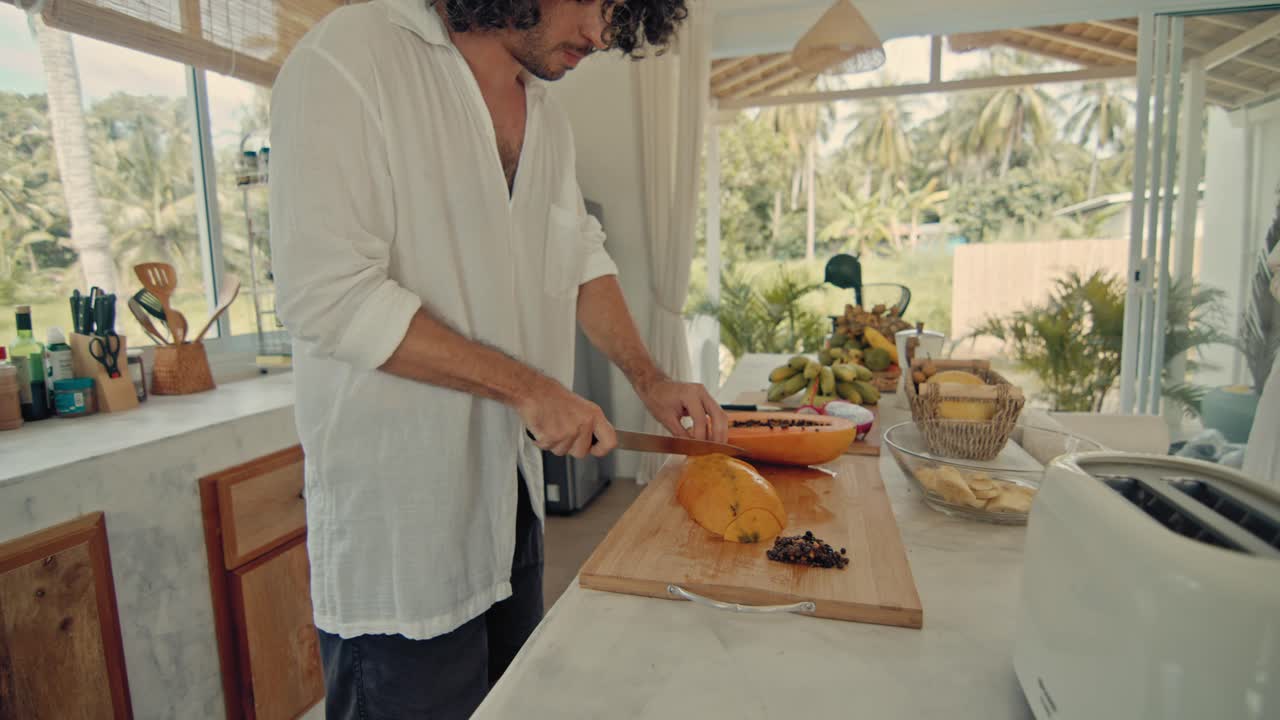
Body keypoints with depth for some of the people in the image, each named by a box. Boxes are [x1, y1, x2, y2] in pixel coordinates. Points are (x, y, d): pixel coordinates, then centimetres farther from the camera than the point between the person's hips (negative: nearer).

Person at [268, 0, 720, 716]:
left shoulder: (549, 119, 11)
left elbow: (584, 257, 17)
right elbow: (325, 293, -21)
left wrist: (651, 380, 4)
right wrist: (528, 388, -18)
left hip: (512, 488, 8)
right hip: (397, 514, -7)